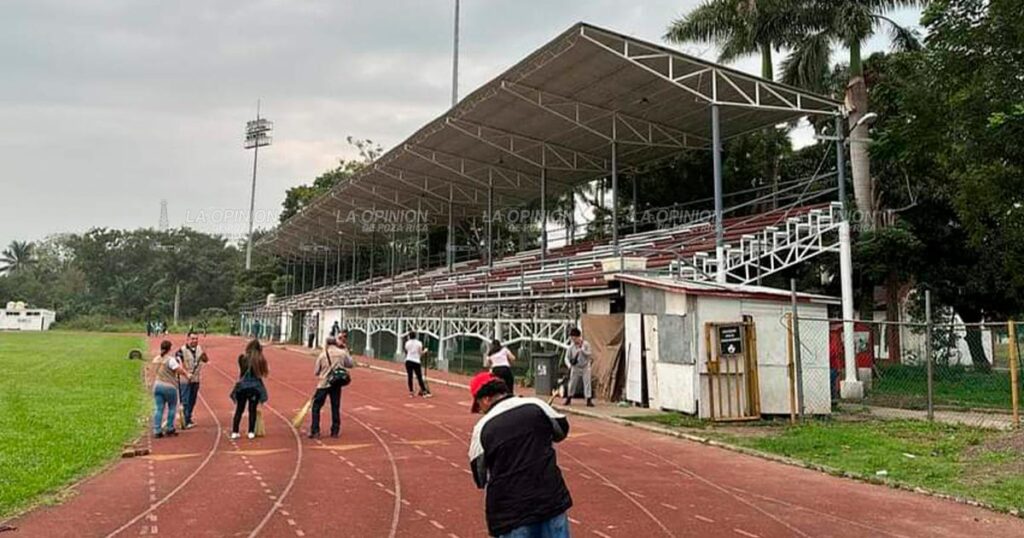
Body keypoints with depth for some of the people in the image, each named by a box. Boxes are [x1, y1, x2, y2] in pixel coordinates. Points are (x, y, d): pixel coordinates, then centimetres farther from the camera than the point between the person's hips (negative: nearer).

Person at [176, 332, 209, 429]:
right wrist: (186, 374, -33)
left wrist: (204, 355, -6)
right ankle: (186, 422, -4)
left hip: (196, 379, 7)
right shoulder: (182, 350, -14)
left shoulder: (199, 349, 7)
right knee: (185, 401, -5)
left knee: (193, 400, 14)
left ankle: (188, 418, 27)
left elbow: (206, 360, 16)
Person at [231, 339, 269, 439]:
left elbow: (241, 372, 12)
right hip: (255, 387, -1)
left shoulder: (242, 358, -3)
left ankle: (234, 432, 11)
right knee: (252, 410, 7)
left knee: (239, 410, 10)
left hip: (242, 386, 1)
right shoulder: (260, 359, -7)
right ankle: (251, 432, 7)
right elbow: (265, 372, -2)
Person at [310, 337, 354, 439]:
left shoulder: (322, 355, -5)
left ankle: (315, 431, 1)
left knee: (316, 407, 6)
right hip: (337, 384, 2)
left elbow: (316, 372, 1)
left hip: (323, 384, -2)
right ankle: (335, 431, 15)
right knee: (335, 407, 12)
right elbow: (350, 364, 13)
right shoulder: (342, 353, -3)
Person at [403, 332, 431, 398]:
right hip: (416, 362, -2)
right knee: (419, 377, 1)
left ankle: (411, 392, 5)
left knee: (409, 377, 5)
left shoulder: (407, 343, 4)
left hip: (408, 361, 2)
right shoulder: (419, 343, -2)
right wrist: (425, 351, 17)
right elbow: (421, 353, -2)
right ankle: (424, 392, 2)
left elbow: (406, 352, 9)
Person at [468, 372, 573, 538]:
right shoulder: (535, 405, -2)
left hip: (511, 509, -2)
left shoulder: (483, 427, -6)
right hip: (552, 498, 2)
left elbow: (480, 477, 4)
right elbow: (562, 430, 17)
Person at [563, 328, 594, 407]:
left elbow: (589, 354, -14)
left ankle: (589, 400, 0)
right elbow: (567, 357, -7)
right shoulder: (571, 346, -9)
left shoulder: (586, 344, -11)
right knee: (572, 383, 7)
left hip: (585, 367, -1)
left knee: (587, 383, -4)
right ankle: (569, 399, 21)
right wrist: (569, 365, -25)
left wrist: (581, 349, -25)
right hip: (575, 368, 1)